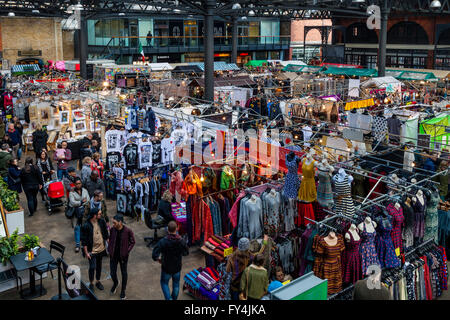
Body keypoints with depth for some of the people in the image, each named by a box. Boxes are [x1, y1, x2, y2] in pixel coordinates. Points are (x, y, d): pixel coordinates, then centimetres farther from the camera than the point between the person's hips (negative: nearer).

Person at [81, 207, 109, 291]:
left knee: (99, 266, 19)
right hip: (92, 251, -5)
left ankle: (98, 282, 37)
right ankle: (91, 283, 23)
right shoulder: (86, 226, -21)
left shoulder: (101, 221, -7)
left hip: (101, 249, 5)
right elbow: (84, 240, -15)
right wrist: (86, 252, -12)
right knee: (92, 267, 0)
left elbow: (105, 233, 7)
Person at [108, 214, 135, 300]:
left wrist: (127, 251, -12)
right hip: (113, 255, 3)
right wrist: (109, 250, 1)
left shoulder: (128, 231, -19)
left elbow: (132, 242, -7)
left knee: (124, 273, 13)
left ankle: (123, 290, 33)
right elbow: (110, 240, 8)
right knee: (112, 273, 10)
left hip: (123, 256, -3)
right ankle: (115, 283, 44)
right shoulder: (112, 229, -9)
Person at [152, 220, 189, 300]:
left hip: (166, 267, -2)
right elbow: (186, 252, -2)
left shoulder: (162, 241, -25)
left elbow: (154, 255, -26)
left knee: (164, 283, 22)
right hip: (177, 267, 2)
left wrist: (158, 259, -4)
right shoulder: (181, 241, -18)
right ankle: (174, 298, 39)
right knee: (176, 284, 24)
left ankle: (168, 298, 8)